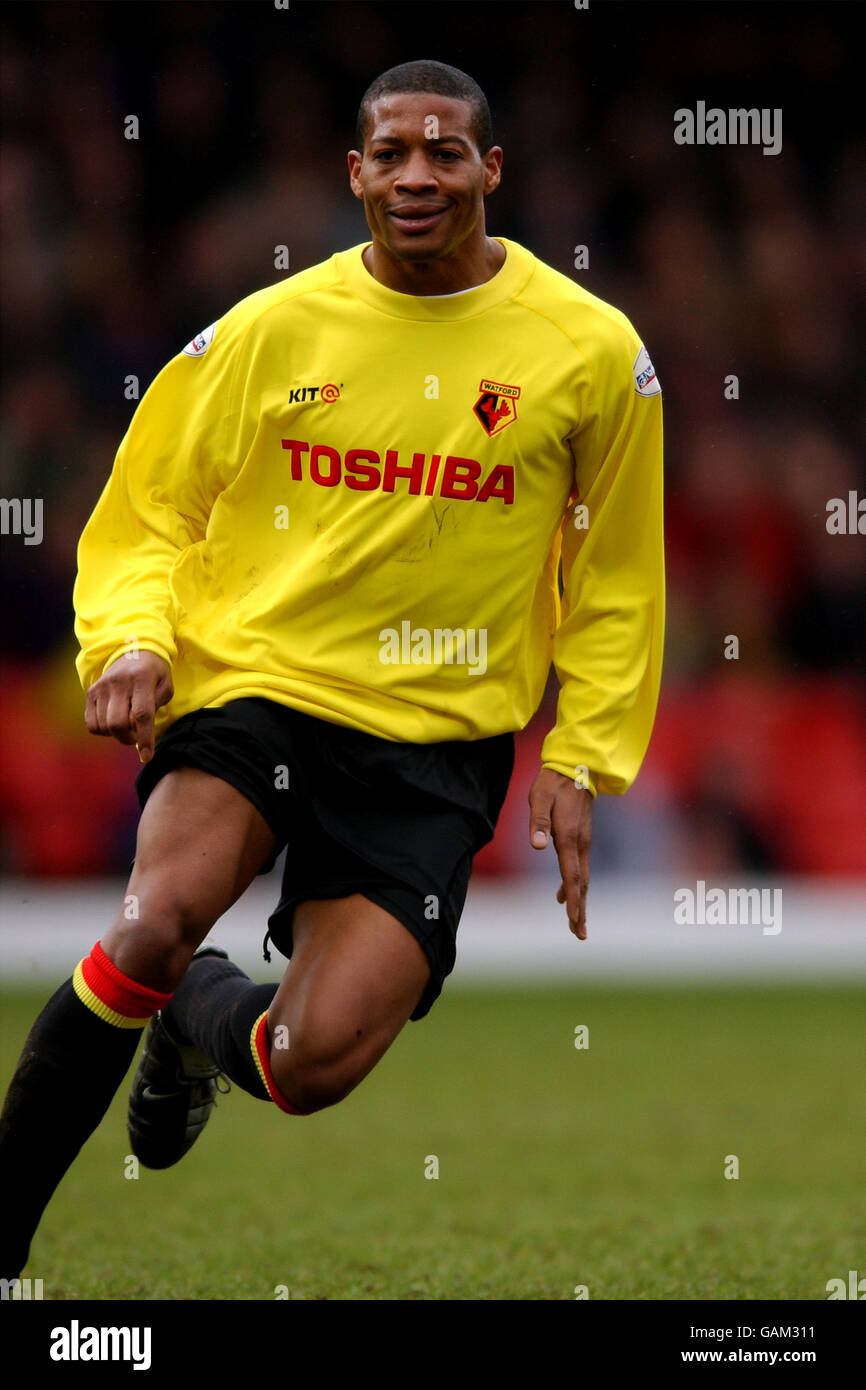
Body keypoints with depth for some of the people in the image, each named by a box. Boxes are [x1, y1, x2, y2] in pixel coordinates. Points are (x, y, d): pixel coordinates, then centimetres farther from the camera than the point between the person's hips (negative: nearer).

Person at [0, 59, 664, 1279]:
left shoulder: (591, 351, 2)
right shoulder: (274, 329, 2)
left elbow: (614, 582, 12)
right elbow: (150, 513, 11)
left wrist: (580, 763, 6)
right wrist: (133, 642, -8)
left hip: (439, 742, 0)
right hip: (255, 685, 0)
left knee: (317, 1064, -15)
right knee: (157, 923, -30)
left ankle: (198, 1018, 25)